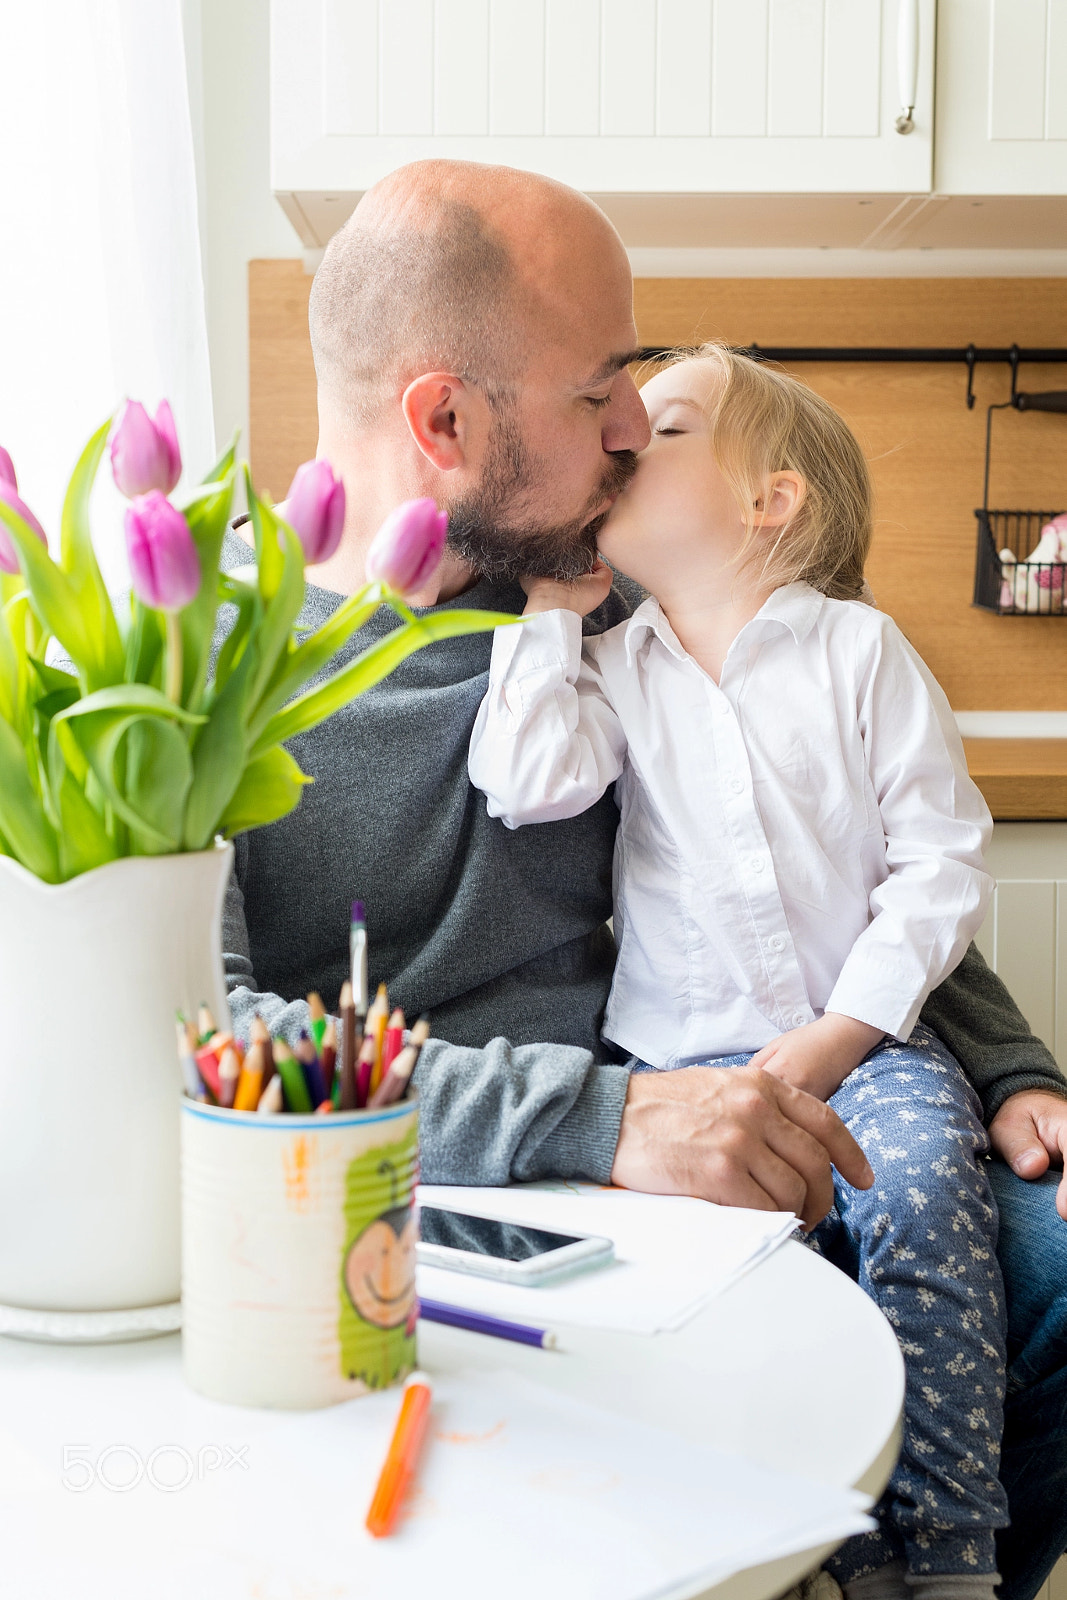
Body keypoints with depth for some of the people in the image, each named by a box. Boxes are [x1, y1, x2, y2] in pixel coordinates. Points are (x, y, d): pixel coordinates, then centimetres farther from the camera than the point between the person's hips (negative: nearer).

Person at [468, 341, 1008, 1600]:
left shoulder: (859, 648, 3)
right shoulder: (617, 667, 9)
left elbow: (941, 861, -1)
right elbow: (525, 787, -11)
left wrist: (835, 1036, -11)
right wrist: (552, 606, -2)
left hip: (866, 1040, -1)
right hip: (685, 1057, 1)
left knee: (919, 1188, -27)